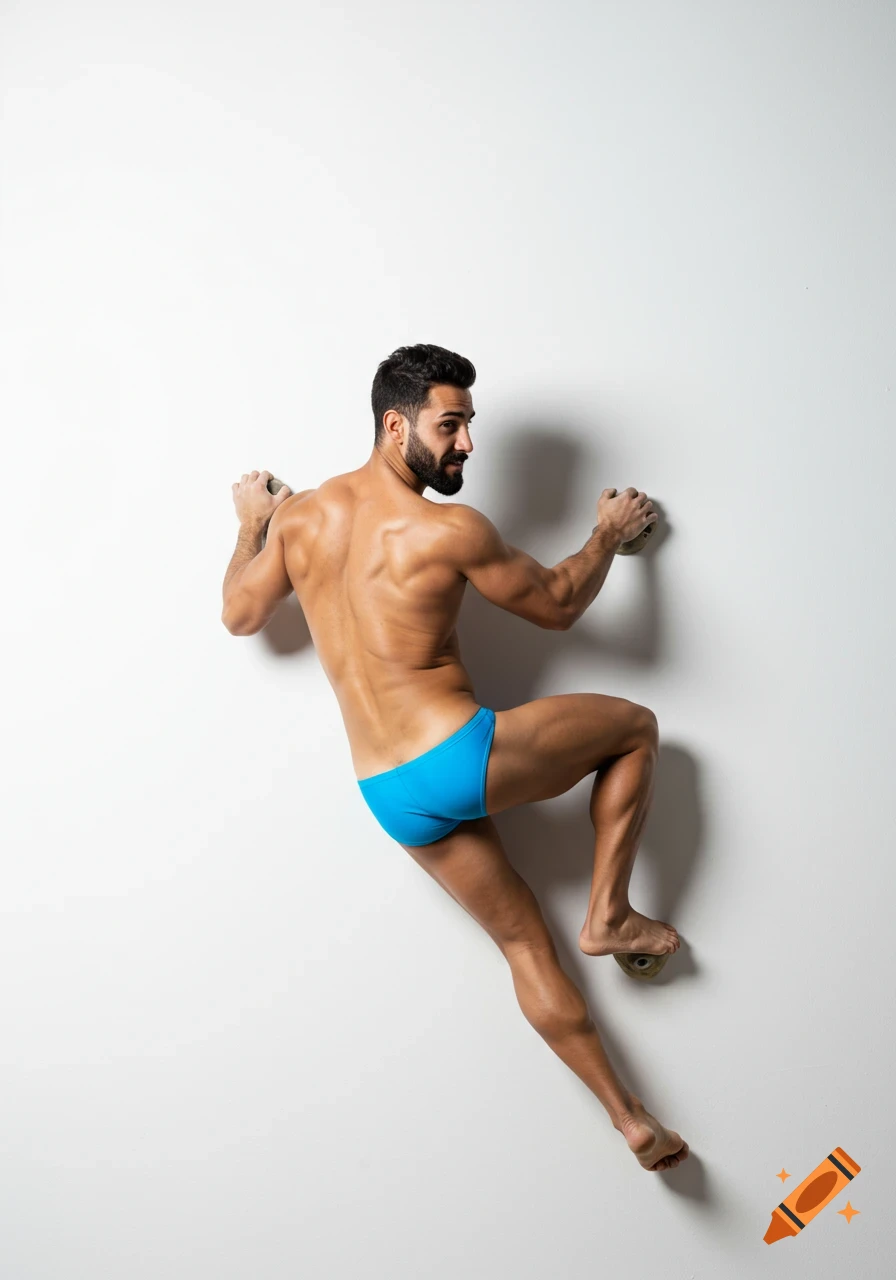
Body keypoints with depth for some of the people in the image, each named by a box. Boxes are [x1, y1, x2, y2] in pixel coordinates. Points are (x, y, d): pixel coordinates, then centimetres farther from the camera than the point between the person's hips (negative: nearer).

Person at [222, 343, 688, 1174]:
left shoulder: (298, 515, 3)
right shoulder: (449, 530, -14)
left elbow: (240, 615, 17)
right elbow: (557, 607, -1)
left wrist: (252, 525, 33)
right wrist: (608, 534, 17)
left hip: (388, 795, 7)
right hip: (458, 758, -7)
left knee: (522, 941, 17)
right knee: (635, 725, 14)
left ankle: (628, 1115, 20)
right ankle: (608, 916, 15)